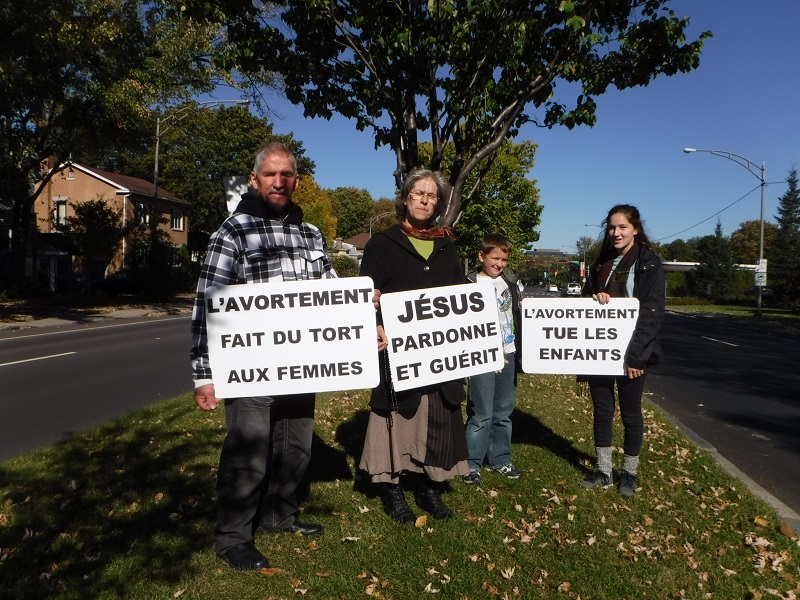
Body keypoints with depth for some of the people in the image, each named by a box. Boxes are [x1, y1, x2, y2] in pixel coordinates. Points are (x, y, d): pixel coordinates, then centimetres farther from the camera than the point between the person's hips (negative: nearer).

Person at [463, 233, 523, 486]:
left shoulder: (509, 282, 11)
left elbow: (517, 315, 17)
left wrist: (519, 351, 9)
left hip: (509, 354, 6)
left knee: (503, 412, 14)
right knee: (481, 415, -3)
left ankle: (500, 459, 26)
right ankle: (472, 463, 10)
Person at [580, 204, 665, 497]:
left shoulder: (649, 263, -5)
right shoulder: (602, 263, 12)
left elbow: (652, 311, -12)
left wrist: (635, 355, -18)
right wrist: (594, 298, -9)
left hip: (631, 353, -5)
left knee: (631, 413, 7)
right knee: (601, 410, 10)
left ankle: (630, 472, 23)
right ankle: (603, 471, 22)